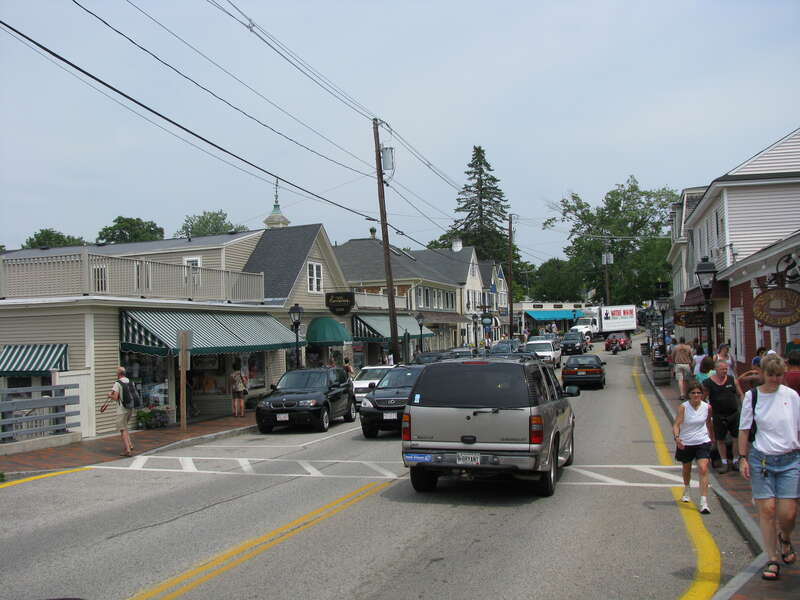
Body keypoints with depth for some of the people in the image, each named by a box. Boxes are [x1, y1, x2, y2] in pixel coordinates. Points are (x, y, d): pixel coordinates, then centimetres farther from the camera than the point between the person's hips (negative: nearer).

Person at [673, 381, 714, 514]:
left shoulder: (707, 407, -4)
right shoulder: (683, 407, -12)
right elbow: (676, 424, -19)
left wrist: (712, 438, 23)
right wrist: (677, 437, -36)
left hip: (703, 443, 0)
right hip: (685, 444, 0)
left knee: (703, 469, -15)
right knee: (686, 469, 19)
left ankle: (704, 503, -16)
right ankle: (686, 491, 48)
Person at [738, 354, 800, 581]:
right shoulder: (752, 396, 0)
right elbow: (744, 429, 5)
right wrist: (743, 458, 0)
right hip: (761, 460, 0)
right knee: (766, 510, -1)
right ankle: (773, 560, 12)